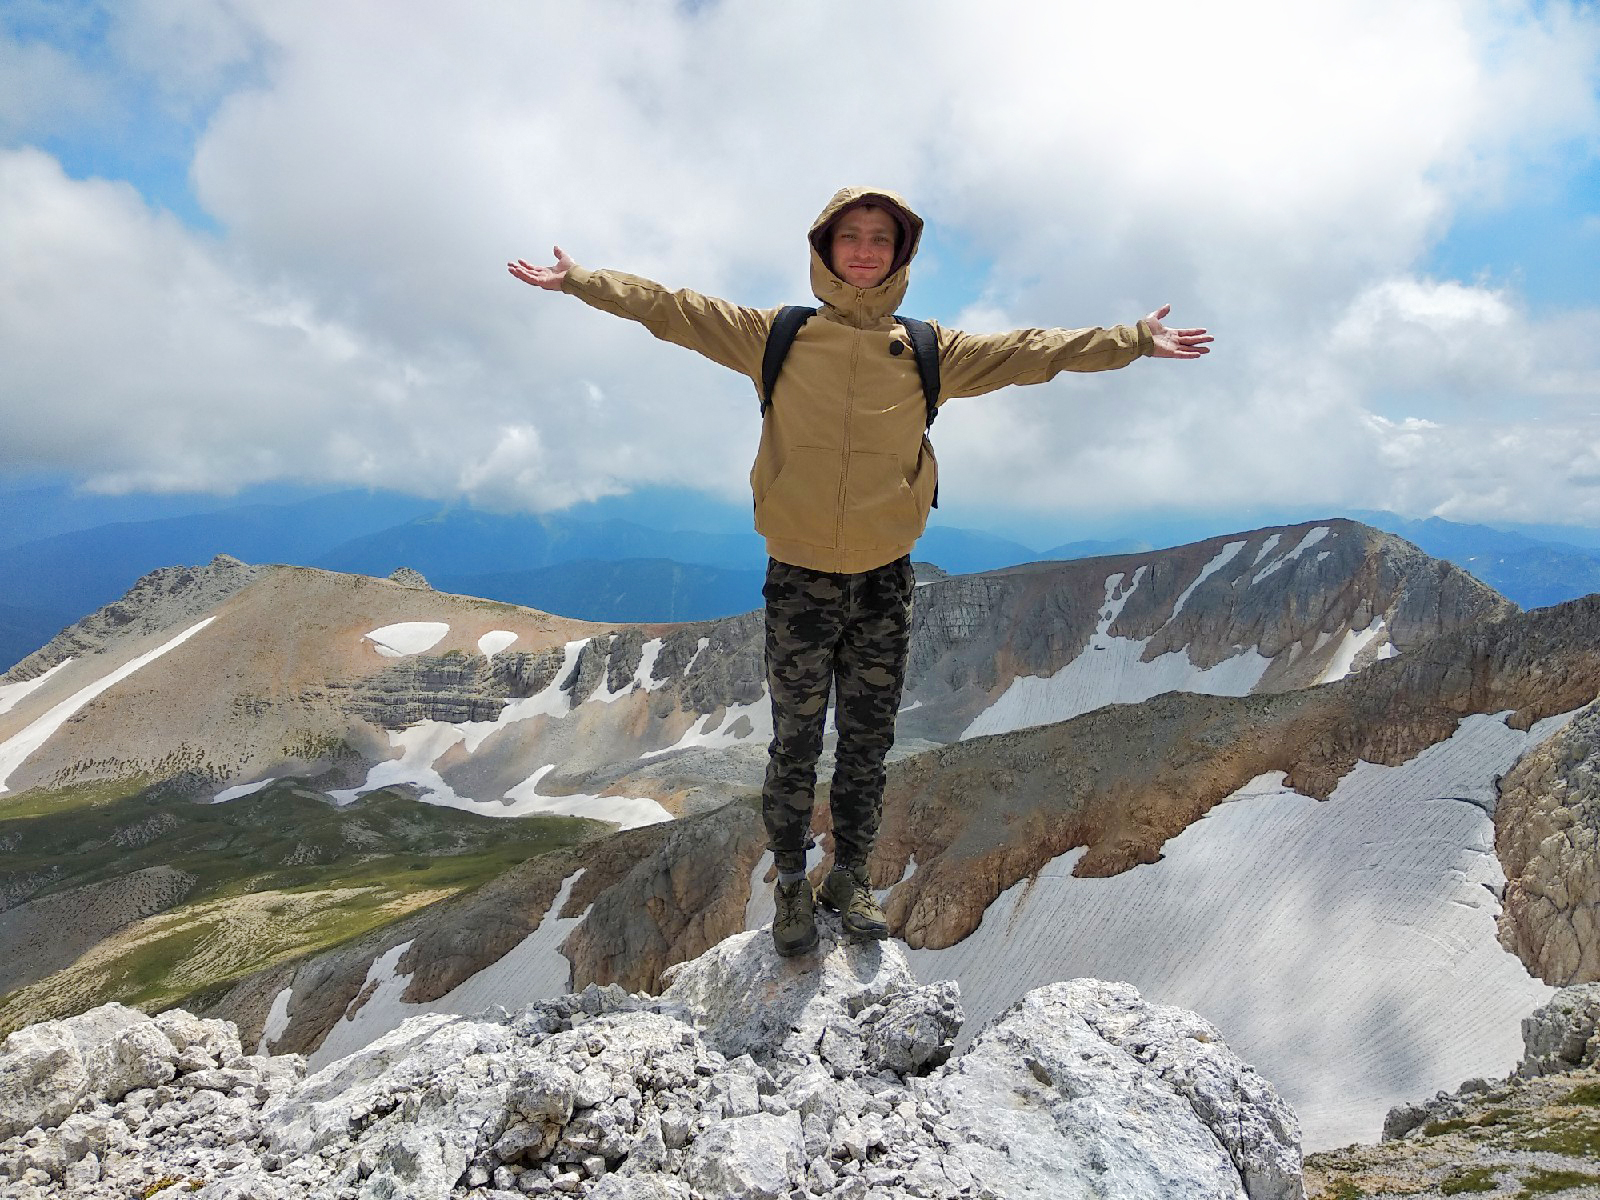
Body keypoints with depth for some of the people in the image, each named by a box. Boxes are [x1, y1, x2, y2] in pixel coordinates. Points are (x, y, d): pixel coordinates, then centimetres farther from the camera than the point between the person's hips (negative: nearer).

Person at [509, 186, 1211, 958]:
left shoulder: (928, 351, 4)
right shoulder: (777, 336, 1)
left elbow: (1031, 352, 6)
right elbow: (670, 310, 2)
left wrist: (1133, 340, 6)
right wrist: (576, 281, 1)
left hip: (885, 579, 2)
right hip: (799, 576, -2)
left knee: (867, 743, 12)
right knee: (795, 743, 7)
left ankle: (850, 876, 31)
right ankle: (791, 883, 25)